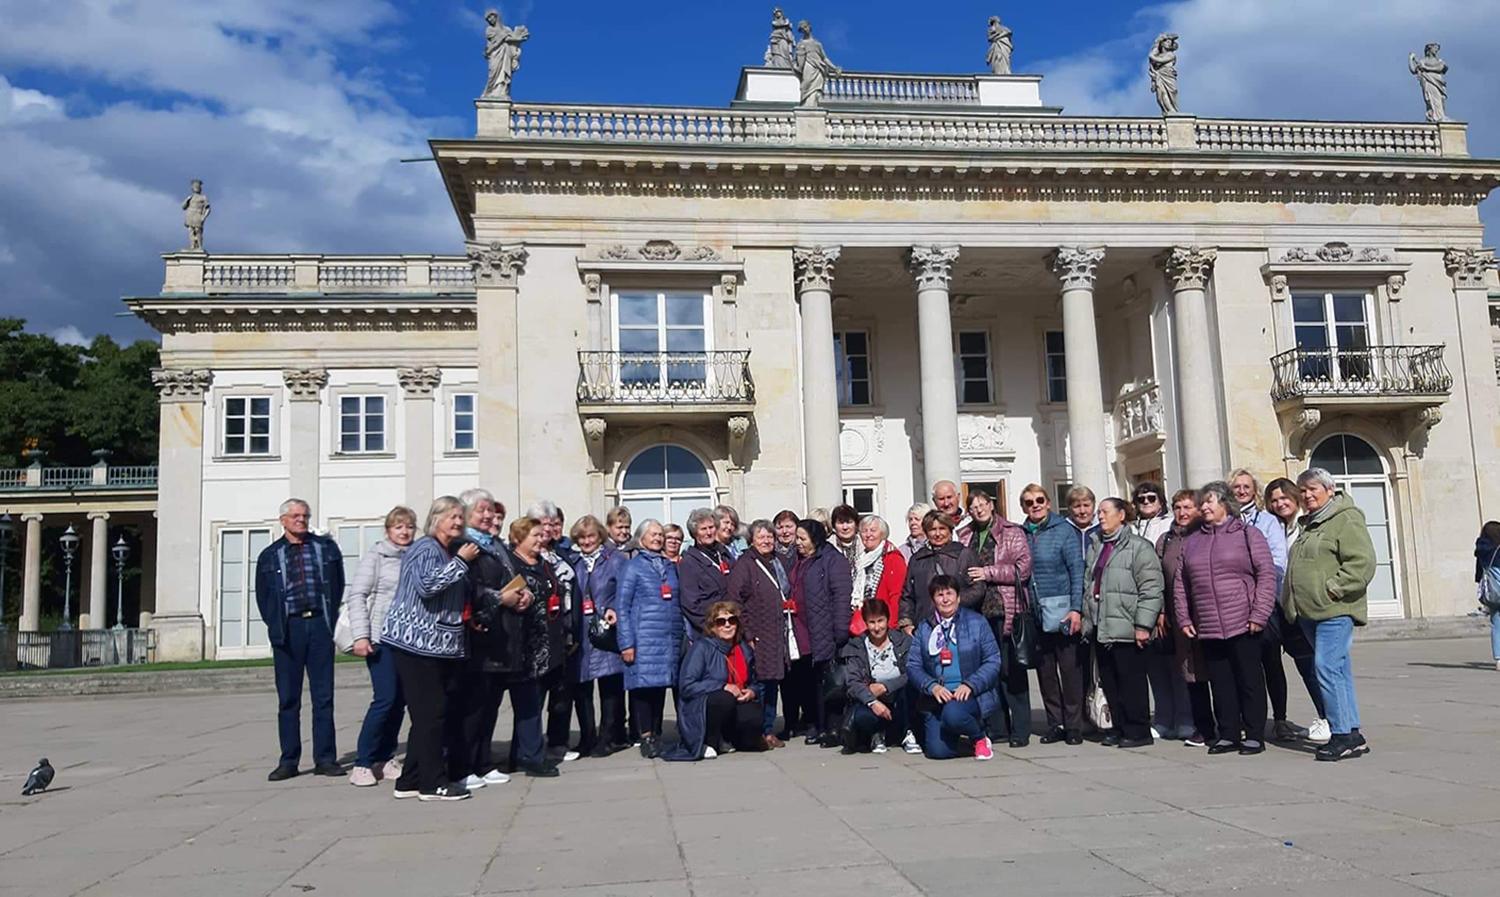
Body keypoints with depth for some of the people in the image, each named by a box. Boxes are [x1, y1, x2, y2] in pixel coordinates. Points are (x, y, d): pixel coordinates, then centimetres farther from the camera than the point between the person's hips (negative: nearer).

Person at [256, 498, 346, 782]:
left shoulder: (326, 548, 10)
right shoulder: (269, 556, 10)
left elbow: (338, 585, 11)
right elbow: (262, 596, 12)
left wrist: (331, 619, 3)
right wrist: (275, 626, 3)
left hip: (319, 624, 0)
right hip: (288, 628, 0)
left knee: (324, 696, 1)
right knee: (288, 698, 2)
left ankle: (325, 759, 5)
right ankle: (288, 761, 8)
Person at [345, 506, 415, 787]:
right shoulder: (376, 556, -1)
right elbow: (356, 596, -5)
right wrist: (360, 636, -12)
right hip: (381, 637, -4)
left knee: (400, 700, 7)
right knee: (385, 699, -8)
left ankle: (385, 759, 19)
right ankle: (362, 763, 2)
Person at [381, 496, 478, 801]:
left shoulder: (453, 552, 20)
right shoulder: (426, 549, -8)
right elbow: (427, 584, -25)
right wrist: (460, 561, -19)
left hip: (440, 644, 9)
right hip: (417, 641, -9)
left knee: (427, 715, 10)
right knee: (431, 713, -8)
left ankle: (410, 781, 17)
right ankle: (433, 783, -3)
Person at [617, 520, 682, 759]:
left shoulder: (671, 566, 17)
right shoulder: (633, 566, 2)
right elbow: (622, 606, -3)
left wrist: (686, 634, 11)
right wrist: (626, 642, -10)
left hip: (670, 637, 4)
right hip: (644, 637, -4)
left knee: (661, 685, 6)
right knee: (643, 684, -6)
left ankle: (657, 734, 15)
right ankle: (646, 736, 3)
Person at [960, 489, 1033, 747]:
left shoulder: (1012, 533, 2)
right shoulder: (965, 537, 16)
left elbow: (1023, 568, -7)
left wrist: (988, 573, -10)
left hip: (1005, 610, -4)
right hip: (976, 611, 4)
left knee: (1012, 670, -3)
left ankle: (1020, 730, 3)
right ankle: (996, 727, 14)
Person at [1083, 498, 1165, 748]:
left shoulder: (1138, 547, -7)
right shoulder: (1095, 547, 16)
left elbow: (1151, 589, -12)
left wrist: (1143, 625, -16)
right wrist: (1087, 619, 15)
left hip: (1126, 629, -7)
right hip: (1100, 629, 7)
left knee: (1132, 682, 0)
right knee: (1109, 682, 12)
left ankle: (1137, 731, 10)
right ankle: (1119, 728, 21)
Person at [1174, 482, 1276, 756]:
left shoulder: (1247, 534, 0)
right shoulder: (1191, 542, 14)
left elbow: (1267, 575, -6)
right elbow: (1180, 584, 14)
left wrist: (1259, 614, -12)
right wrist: (1184, 618, 6)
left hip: (1243, 625, -4)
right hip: (1207, 628, 4)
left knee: (1250, 680, 3)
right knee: (1220, 682, 8)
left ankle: (1254, 735, 12)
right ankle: (1228, 735, 16)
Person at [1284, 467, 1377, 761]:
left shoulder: (1346, 520, -7)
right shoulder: (1308, 524, 22)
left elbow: (1362, 563, -17)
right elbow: (1297, 567, 31)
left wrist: (1331, 589, -17)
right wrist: (1291, 600, 19)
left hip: (1334, 611, -9)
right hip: (1309, 612, 9)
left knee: (1327, 668, -13)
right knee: (1339, 672, 11)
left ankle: (1343, 734, -8)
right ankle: (1352, 735, 15)